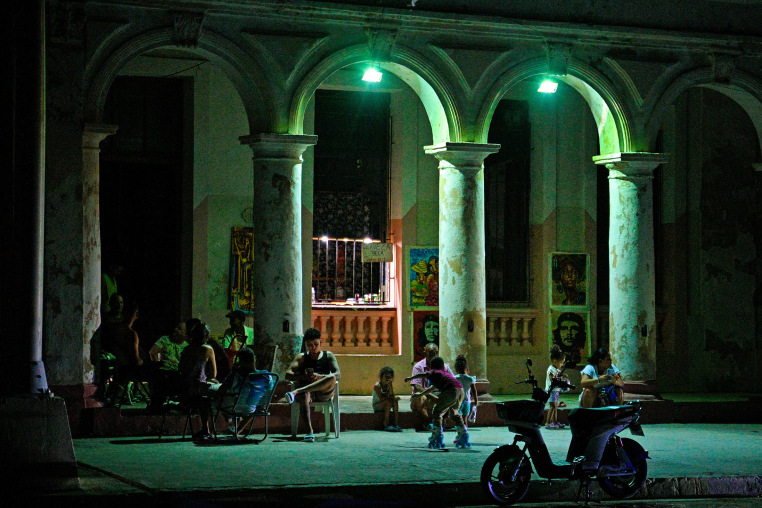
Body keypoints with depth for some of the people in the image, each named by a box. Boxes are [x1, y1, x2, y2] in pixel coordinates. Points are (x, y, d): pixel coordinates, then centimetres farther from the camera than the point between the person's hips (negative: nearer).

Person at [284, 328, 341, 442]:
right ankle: (310, 431, -53)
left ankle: (296, 392, -47)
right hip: (307, 390, 0)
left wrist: (320, 377, -15)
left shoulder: (328, 356, 21)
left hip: (325, 393, 0)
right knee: (304, 395, -39)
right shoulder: (302, 357, 22)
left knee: (331, 378, -34)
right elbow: (288, 375, 7)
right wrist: (303, 377, -13)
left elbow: (338, 375, 4)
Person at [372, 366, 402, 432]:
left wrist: (390, 387, -22)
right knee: (388, 401, -31)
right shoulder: (377, 385, -16)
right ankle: (386, 425, -33)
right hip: (376, 406, -6)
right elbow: (381, 398, -24)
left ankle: (396, 424, -27)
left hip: (385, 406, 6)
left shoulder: (389, 385, 1)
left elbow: (392, 396, -12)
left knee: (395, 401, -22)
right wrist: (389, 398, -18)